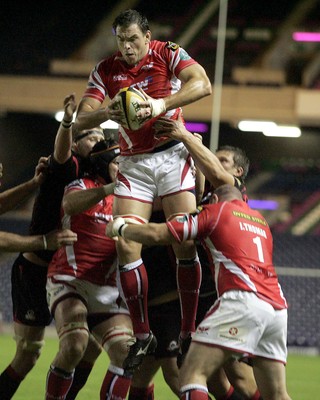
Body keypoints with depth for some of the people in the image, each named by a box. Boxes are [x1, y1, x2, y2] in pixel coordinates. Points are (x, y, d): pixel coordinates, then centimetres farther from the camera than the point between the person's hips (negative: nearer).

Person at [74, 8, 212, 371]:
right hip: (132, 163, 2)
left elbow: (202, 85, -22)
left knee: (185, 244, -12)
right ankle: (142, 335, -1)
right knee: (126, 246, -10)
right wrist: (105, 113, -26)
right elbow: (81, 120, -3)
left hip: (172, 155, -2)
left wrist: (161, 105, -35)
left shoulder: (168, 54, -6)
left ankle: (188, 331, -5)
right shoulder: (106, 70, 2)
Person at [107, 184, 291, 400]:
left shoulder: (215, 210, 12)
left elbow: (156, 234, 6)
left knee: (192, 373, -11)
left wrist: (120, 228, 23)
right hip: (277, 306, 6)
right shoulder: (260, 219, 30)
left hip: (244, 298, -6)